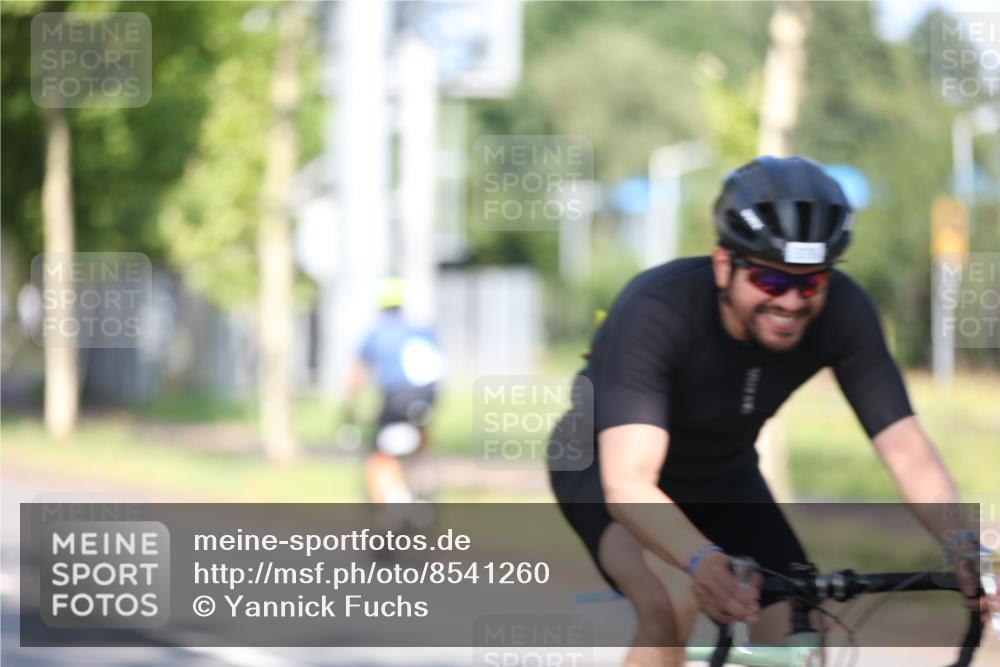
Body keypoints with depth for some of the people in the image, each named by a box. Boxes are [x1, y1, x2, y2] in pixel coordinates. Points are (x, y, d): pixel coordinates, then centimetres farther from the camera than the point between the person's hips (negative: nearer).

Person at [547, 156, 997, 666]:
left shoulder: (841, 311, -25)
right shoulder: (656, 311, -37)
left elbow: (907, 449, -28)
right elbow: (627, 484, -47)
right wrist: (702, 561, -66)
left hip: (723, 477, 5)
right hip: (605, 467, -5)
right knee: (671, 604, -32)